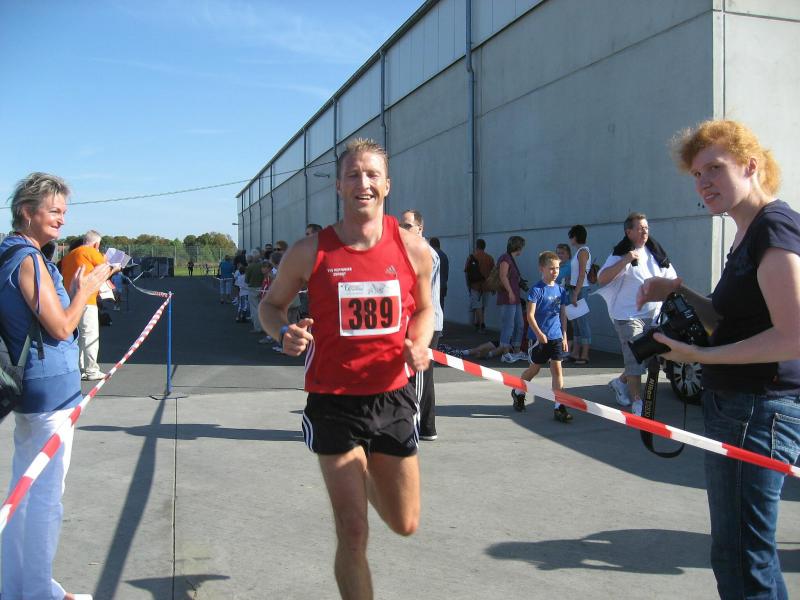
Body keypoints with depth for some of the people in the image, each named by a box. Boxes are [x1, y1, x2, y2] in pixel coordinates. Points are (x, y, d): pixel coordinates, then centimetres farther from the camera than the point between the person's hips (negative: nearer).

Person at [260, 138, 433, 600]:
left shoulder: (414, 249, -4)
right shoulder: (309, 252, -8)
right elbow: (272, 305, 6)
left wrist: (419, 346, -8)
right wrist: (285, 332, -16)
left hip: (393, 397, 3)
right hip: (334, 402, -2)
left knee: (405, 525, 16)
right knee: (353, 534, -1)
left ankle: (367, 478, 50)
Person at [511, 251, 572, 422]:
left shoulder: (561, 290, 5)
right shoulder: (537, 290, -11)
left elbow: (563, 315, 11)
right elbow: (530, 315, -14)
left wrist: (565, 337, 9)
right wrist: (539, 333, -23)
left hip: (556, 337, 4)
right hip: (539, 336, -4)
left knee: (557, 369, -1)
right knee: (535, 368, 10)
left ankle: (559, 407, 2)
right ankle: (517, 392, 35)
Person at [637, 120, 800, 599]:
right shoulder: (748, 233, 13)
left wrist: (701, 356, -22)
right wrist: (680, 292, 5)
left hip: (759, 413, -10)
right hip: (736, 408, 10)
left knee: (741, 559, -1)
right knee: (742, 551, 22)